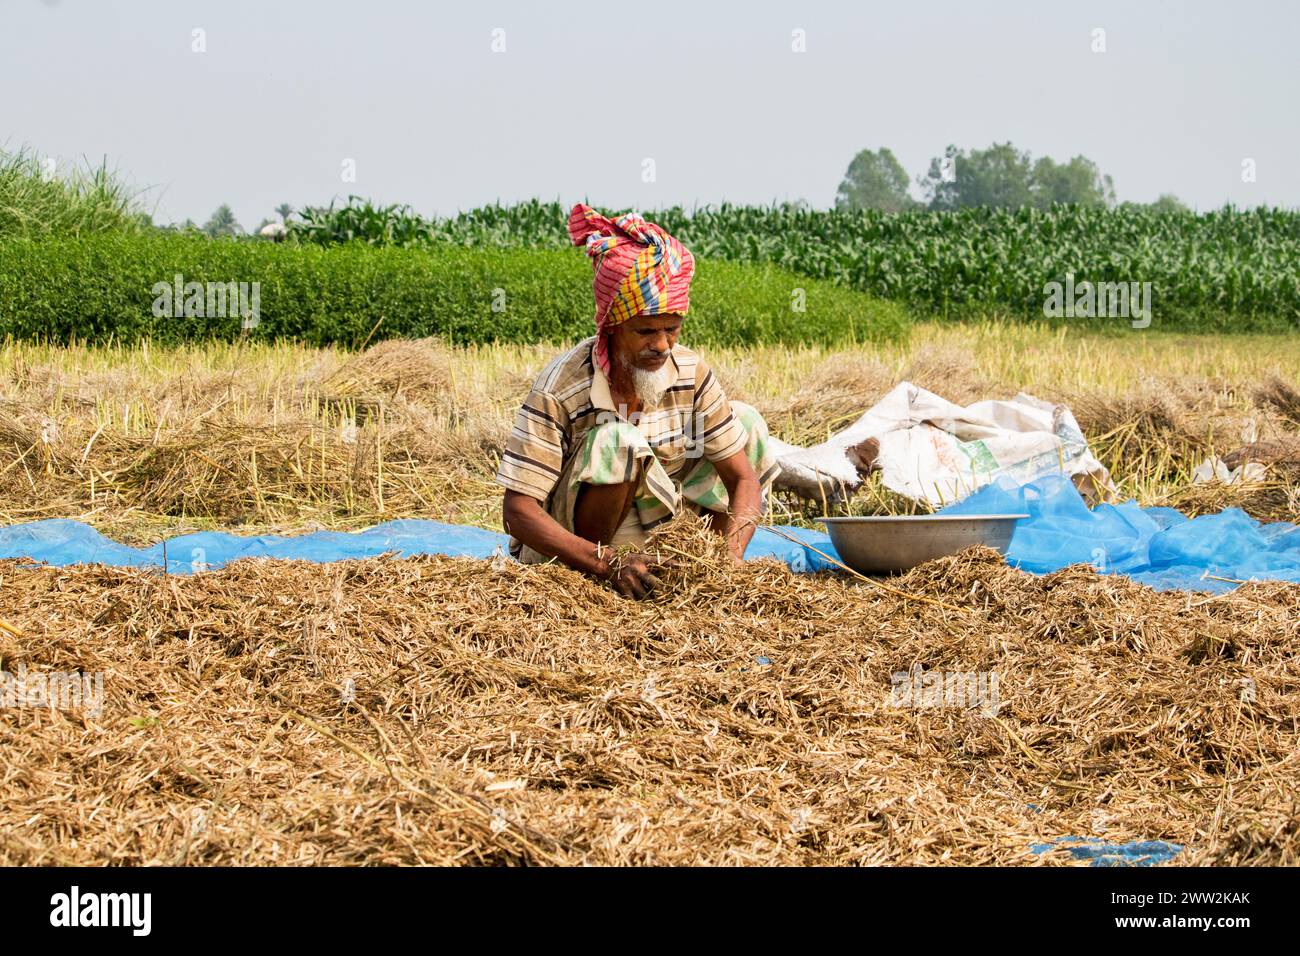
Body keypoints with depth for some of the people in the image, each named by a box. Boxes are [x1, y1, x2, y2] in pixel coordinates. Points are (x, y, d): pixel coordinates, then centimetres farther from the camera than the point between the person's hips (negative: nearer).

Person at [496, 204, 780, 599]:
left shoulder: (691, 373, -9)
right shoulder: (559, 390, -24)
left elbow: (744, 476, -7)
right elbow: (517, 511, -27)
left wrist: (730, 555, -28)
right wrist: (607, 565, -39)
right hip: (565, 548, -6)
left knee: (745, 420, -4)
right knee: (617, 441, -33)